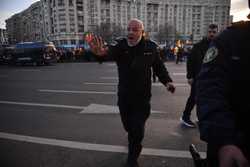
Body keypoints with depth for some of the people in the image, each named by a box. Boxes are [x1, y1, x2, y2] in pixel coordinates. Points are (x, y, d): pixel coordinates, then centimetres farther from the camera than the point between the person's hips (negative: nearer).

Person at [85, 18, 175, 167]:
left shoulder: (151, 47, -7)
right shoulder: (120, 45, -10)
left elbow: (159, 67, 5)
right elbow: (109, 52, -33)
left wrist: (167, 81, -11)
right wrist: (100, 51, -57)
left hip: (142, 96, -1)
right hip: (124, 95, 2)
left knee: (138, 128, 0)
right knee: (128, 124, 20)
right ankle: (135, 142, 55)